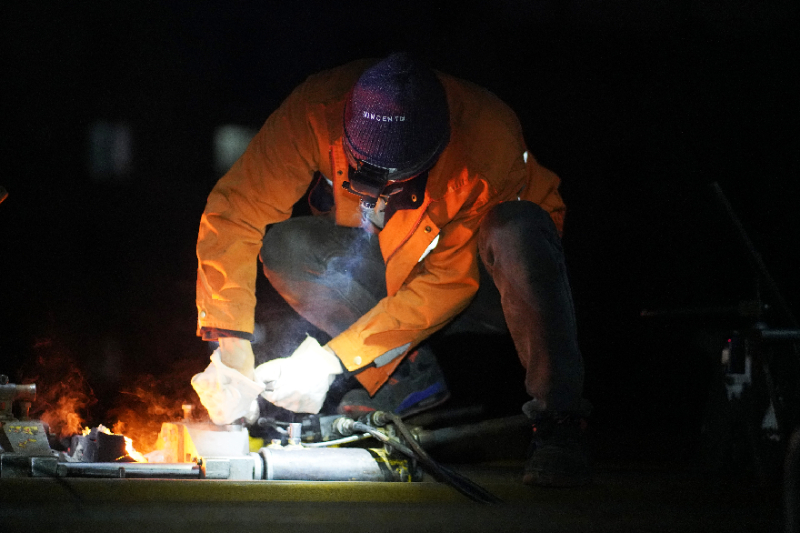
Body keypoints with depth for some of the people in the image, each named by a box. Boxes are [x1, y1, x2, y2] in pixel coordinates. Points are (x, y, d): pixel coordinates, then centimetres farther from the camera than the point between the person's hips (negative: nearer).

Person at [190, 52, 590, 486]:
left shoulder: (490, 140, -33)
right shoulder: (316, 109, -28)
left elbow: (450, 281, -29)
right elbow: (234, 214, -22)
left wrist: (333, 358, -32)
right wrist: (232, 347, -31)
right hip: (387, 270, 4)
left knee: (514, 231, -37)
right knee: (282, 245, -21)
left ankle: (556, 425, -31)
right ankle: (412, 371, -9)